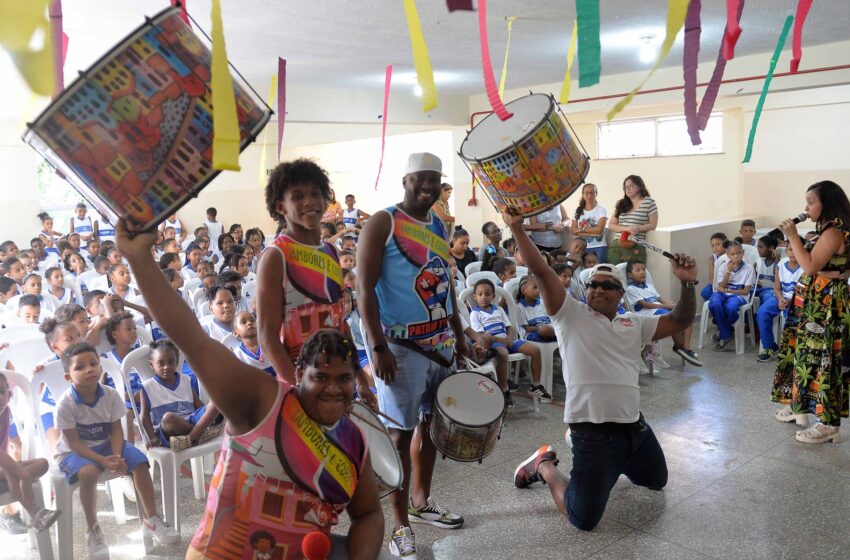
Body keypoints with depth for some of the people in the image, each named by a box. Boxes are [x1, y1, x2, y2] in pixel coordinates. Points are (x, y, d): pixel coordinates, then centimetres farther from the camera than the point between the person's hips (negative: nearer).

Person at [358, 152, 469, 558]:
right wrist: (377, 347, -21)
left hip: (440, 341, 7)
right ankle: (400, 524, 12)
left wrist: (459, 334, 17)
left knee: (431, 423, 16)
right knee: (401, 431, 0)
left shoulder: (439, 226, 13)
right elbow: (365, 288, -15)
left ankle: (422, 501, 34)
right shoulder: (382, 223, -9)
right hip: (401, 344, -7)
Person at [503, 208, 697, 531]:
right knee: (583, 520, -5)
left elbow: (680, 321, 13)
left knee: (657, 481, 27)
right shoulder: (570, 314, -2)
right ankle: (545, 465, 20)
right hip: (592, 432, -6)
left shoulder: (634, 324, 14)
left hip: (634, 425, 6)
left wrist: (688, 283, -3)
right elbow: (541, 272, -11)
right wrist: (517, 228, -19)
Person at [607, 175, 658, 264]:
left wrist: (638, 229, -13)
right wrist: (626, 228, -6)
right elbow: (611, 225, 12)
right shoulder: (621, 204, 16)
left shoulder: (649, 202, 5)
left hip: (634, 246, -4)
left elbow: (653, 225, 3)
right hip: (616, 244, 4)